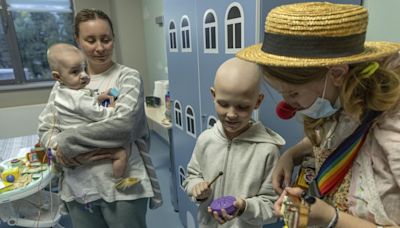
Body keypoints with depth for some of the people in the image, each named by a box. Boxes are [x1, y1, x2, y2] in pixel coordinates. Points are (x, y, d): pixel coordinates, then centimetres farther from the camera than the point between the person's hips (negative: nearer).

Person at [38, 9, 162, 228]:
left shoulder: (127, 76, -6)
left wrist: (67, 142, -14)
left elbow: (123, 125, -21)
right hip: (77, 187, 4)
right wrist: (76, 154, -16)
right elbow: (44, 129, 2)